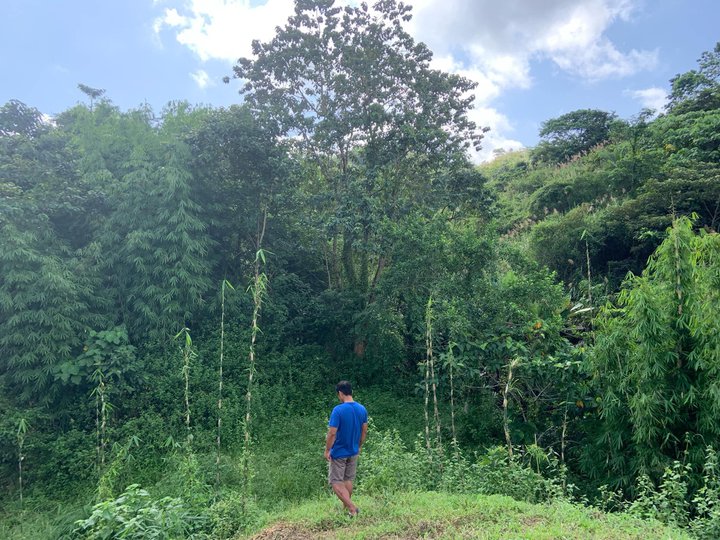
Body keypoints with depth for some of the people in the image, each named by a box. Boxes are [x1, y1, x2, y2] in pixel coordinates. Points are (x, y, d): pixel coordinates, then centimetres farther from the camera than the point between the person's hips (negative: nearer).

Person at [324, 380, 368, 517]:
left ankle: (352, 508, -5)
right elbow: (364, 431, 6)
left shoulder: (338, 410, -22)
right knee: (348, 480, 20)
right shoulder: (362, 409, -2)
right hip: (353, 452, 6)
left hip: (339, 453, -6)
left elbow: (332, 433, -22)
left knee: (336, 482, 4)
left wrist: (327, 450, -10)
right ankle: (346, 507, 30)